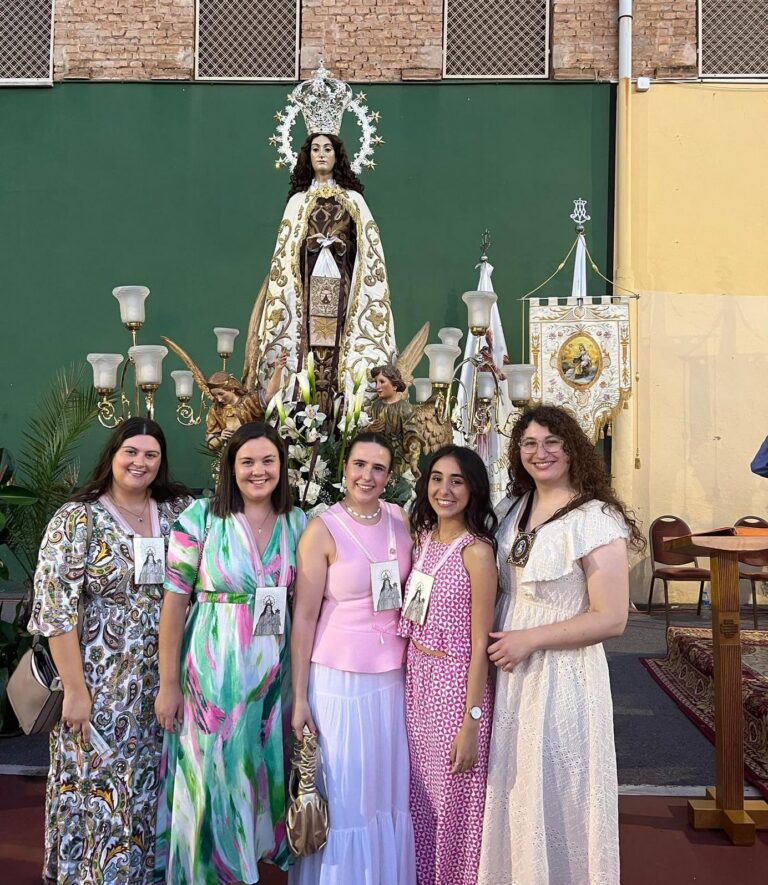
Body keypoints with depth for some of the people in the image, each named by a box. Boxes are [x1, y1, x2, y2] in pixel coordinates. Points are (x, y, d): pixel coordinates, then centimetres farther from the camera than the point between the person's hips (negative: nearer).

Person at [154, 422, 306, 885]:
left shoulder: (298, 524, 1)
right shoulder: (202, 517, -9)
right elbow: (174, 600, -8)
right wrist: (168, 683, -8)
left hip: (274, 675, 3)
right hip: (214, 674, -3)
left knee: (263, 777, 16)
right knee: (211, 779, 8)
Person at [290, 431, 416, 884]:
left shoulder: (401, 520, 3)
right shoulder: (322, 529, -11)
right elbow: (304, 617, -9)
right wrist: (299, 696, -9)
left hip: (392, 676, 5)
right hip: (337, 678, -4)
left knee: (388, 791, 16)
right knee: (342, 797, 7)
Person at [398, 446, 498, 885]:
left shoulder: (477, 552, -15)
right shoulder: (422, 539, 5)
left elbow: (480, 645, -15)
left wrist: (471, 722, -16)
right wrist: (406, 679, 8)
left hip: (455, 682, -6)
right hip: (415, 678, 6)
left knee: (453, 801, 8)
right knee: (419, 796, 17)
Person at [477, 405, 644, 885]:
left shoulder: (596, 520, -15)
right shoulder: (515, 508, 6)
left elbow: (611, 619, -18)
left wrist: (528, 640, -16)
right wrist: (499, 642, 4)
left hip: (563, 676, -6)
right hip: (511, 671, 7)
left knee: (557, 797, 7)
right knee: (514, 790, 18)